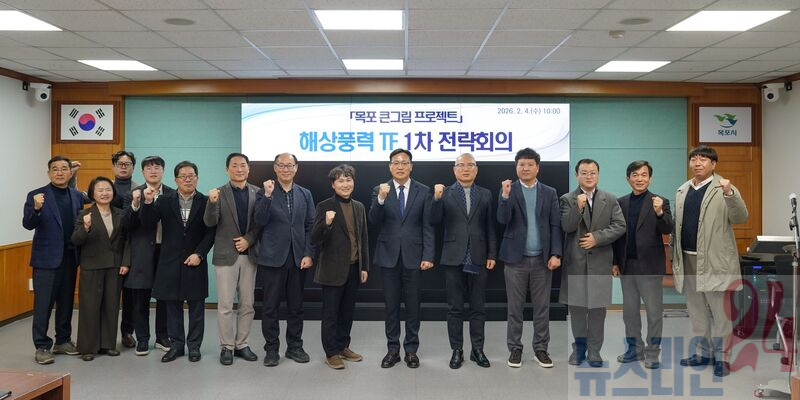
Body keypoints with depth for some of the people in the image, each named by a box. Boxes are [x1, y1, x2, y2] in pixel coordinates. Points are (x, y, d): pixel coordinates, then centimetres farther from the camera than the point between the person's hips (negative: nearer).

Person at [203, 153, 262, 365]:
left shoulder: (257, 192, 3)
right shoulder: (219, 193, -3)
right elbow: (210, 222, -12)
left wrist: (249, 240, -10)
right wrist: (212, 203, -29)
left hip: (249, 255, 3)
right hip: (226, 255, -3)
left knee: (247, 304, 10)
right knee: (225, 305, 2)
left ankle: (241, 344, 23)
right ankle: (227, 347, 14)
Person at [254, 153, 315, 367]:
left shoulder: (305, 194, 9)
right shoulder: (265, 192, 2)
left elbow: (310, 226, 6)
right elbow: (260, 221, -11)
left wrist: (309, 254, -3)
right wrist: (268, 196, -21)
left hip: (298, 258, 3)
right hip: (272, 258, -2)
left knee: (296, 306, 10)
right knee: (270, 307, 4)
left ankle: (294, 347, 22)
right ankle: (271, 349, 15)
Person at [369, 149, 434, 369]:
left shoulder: (423, 191, 1)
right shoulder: (380, 190, 2)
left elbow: (427, 226, -1)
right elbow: (373, 221, -9)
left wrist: (428, 256, -8)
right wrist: (381, 199, -25)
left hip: (413, 255, 0)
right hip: (389, 255, 1)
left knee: (412, 305, 7)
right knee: (391, 305, 8)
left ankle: (411, 350, 19)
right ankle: (393, 349, 18)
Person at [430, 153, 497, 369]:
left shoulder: (485, 194, 7)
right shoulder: (445, 193, 2)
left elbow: (490, 228, 7)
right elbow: (435, 221, -9)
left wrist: (492, 255, 1)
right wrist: (436, 199, -22)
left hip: (478, 259, 2)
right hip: (454, 258, -1)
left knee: (478, 308, 8)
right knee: (455, 308, 6)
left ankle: (477, 350, 19)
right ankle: (457, 350, 15)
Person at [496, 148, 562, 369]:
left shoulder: (549, 193, 6)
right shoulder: (508, 190, 2)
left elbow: (556, 225, 3)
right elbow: (502, 220, -11)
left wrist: (556, 254, -6)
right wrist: (505, 196, -25)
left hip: (542, 258, 2)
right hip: (516, 258, -1)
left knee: (542, 307, 7)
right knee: (515, 307, 5)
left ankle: (540, 349, 18)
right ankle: (515, 349, 15)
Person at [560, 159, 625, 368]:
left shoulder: (610, 199, 6)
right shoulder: (568, 199, 1)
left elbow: (620, 226, -1)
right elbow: (566, 227, -9)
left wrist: (597, 237, -12)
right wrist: (578, 208, -22)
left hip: (600, 260, 1)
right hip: (575, 261, 0)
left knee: (598, 307, 5)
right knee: (576, 306, 7)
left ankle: (594, 349, 16)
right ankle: (579, 346, 23)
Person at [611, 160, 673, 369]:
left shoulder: (659, 202, -4)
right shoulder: (621, 202, 7)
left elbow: (668, 230, -16)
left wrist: (660, 213, -34)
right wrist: (615, 262, 7)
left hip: (649, 265, -4)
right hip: (627, 265, 4)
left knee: (654, 311, 4)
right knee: (629, 311, 14)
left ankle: (652, 353, 16)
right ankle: (635, 349, 27)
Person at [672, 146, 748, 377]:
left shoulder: (723, 188, -5)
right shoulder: (682, 190, 12)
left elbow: (741, 218, -16)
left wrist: (730, 193, -31)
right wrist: (674, 256, 12)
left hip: (714, 260, -6)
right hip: (688, 259, 6)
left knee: (719, 311, 1)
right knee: (696, 310, 14)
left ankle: (721, 357, 10)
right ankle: (703, 353, 25)